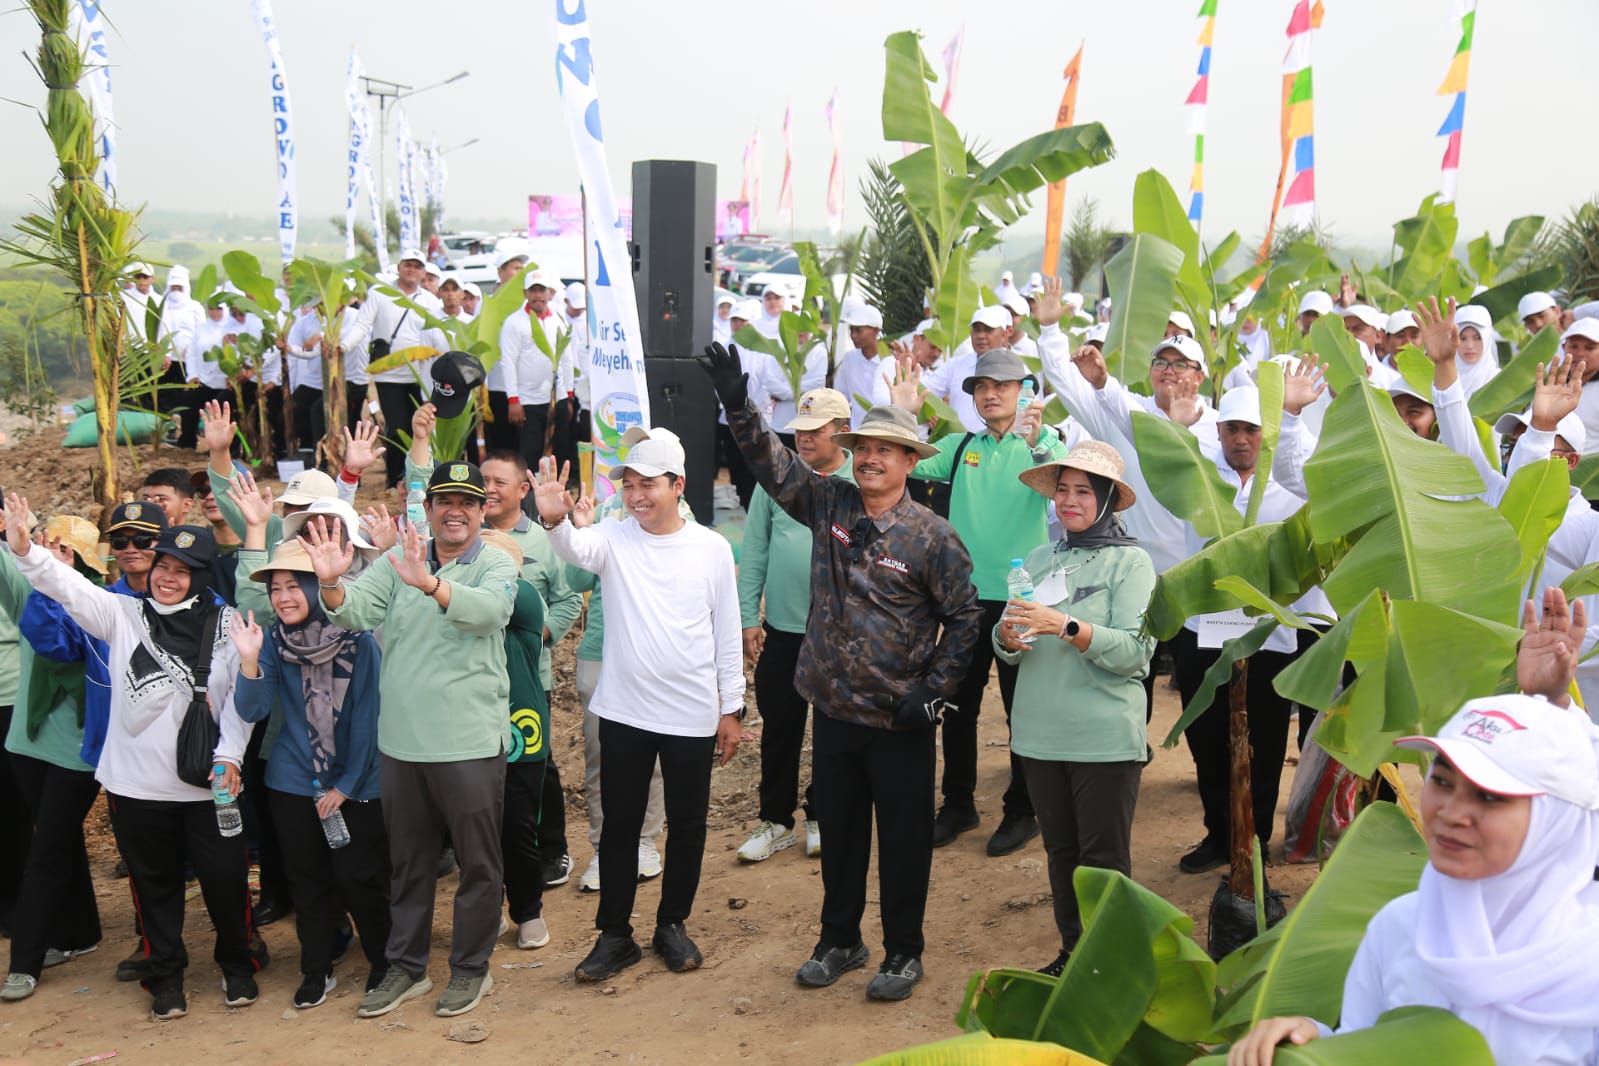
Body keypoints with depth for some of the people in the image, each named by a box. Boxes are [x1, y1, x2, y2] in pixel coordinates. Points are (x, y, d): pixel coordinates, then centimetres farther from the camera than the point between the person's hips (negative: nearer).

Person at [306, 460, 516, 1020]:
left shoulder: (496, 565, -6)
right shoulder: (398, 563, 5)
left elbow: (490, 608, -27)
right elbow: (356, 612, -8)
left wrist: (429, 583, -45)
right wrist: (330, 583, -30)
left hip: (471, 742, -4)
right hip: (402, 739, 4)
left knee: (478, 862, 8)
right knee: (407, 861, 17)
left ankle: (471, 967, 25)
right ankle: (406, 966, 32)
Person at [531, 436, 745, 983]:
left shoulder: (712, 548, -4)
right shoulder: (614, 538, -5)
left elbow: (728, 633, 3)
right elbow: (575, 548, -28)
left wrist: (732, 708, 4)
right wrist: (554, 520, -51)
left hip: (692, 716, 0)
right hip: (624, 712, 0)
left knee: (687, 825, 12)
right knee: (619, 826, 10)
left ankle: (672, 925, 30)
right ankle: (614, 934, 23)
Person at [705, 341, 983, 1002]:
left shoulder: (931, 536, -9)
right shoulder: (829, 505, 3)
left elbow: (963, 618, -5)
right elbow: (774, 464, 2)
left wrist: (934, 693, -10)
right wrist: (738, 404, -12)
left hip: (899, 721, -4)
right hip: (834, 709, 4)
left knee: (903, 839, 8)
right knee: (839, 831, 17)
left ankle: (903, 952, 25)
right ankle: (839, 940, 34)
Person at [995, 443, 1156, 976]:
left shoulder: (1131, 562, -3)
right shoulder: (1039, 561, 10)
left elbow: (1136, 651, -14)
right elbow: (1010, 648, 11)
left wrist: (1068, 627, -24)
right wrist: (1008, 637, -12)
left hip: (1106, 737, -5)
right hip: (1041, 732, 5)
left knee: (1104, 857, 1)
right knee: (1060, 851, 14)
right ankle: (1072, 952, 28)